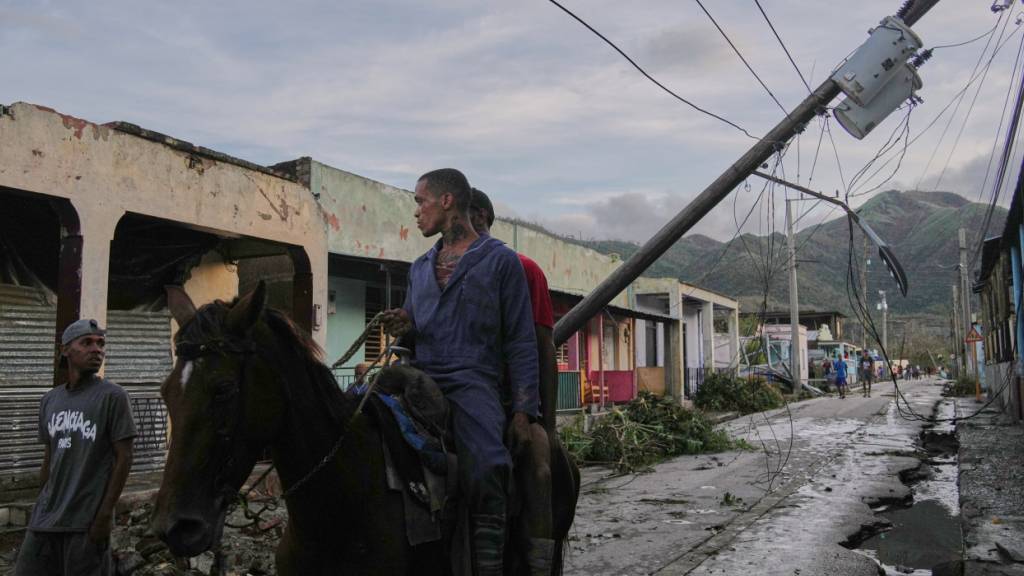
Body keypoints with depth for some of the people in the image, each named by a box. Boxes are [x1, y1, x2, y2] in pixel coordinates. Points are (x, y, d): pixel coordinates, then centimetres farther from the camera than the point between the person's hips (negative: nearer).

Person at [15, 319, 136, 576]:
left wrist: (105, 514, -12)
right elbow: (48, 460, 17)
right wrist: (41, 507, 15)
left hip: (87, 520, -5)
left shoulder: (113, 396, -6)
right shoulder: (49, 400, 12)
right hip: (44, 519, 5)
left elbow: (124, 458, -8)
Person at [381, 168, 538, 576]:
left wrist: (523, 410, -7)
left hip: (472, 382, -5)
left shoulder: (500, 260, 6)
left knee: (484, 476, -27)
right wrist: (403, 328, 3)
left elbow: (520, 343, 2)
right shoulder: (420, 267, 23)